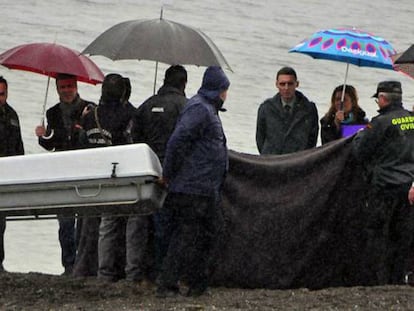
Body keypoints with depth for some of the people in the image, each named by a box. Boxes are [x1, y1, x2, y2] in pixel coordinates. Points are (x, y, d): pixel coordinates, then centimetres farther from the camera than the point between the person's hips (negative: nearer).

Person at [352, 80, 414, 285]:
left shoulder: (382, 122, -13)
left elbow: (360, 152, -6)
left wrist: (360, 136, 13)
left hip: (384, 185, -6)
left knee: (377, 234, 0)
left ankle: (375, 281, 0)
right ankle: (397, 280, 12)